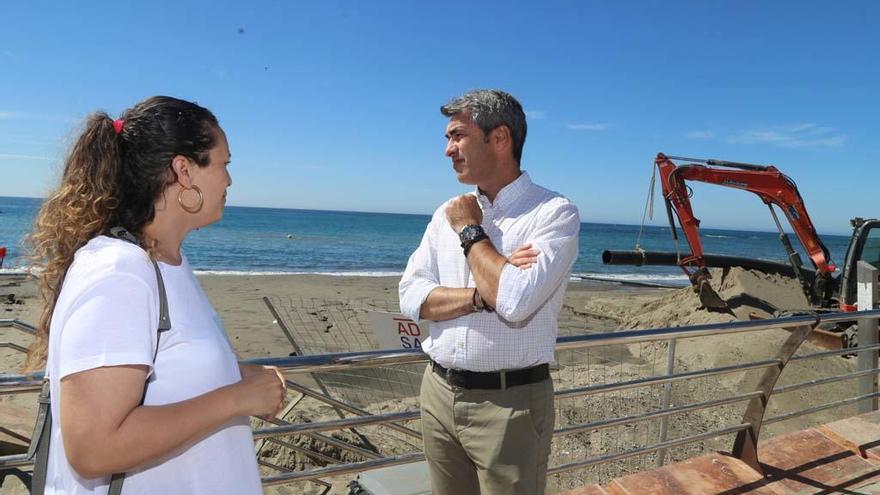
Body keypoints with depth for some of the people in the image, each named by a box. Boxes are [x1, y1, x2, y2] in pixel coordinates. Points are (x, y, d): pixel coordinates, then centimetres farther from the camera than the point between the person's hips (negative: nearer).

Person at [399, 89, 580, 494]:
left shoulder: (555, 213, -12)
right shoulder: (447, 214, 6)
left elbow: (516, 302, -25)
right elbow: (411, 297, -1)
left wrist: (471, 232, -13)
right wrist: (483, 295, -16)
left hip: (510, 401, -5)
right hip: (439, 392, 6)